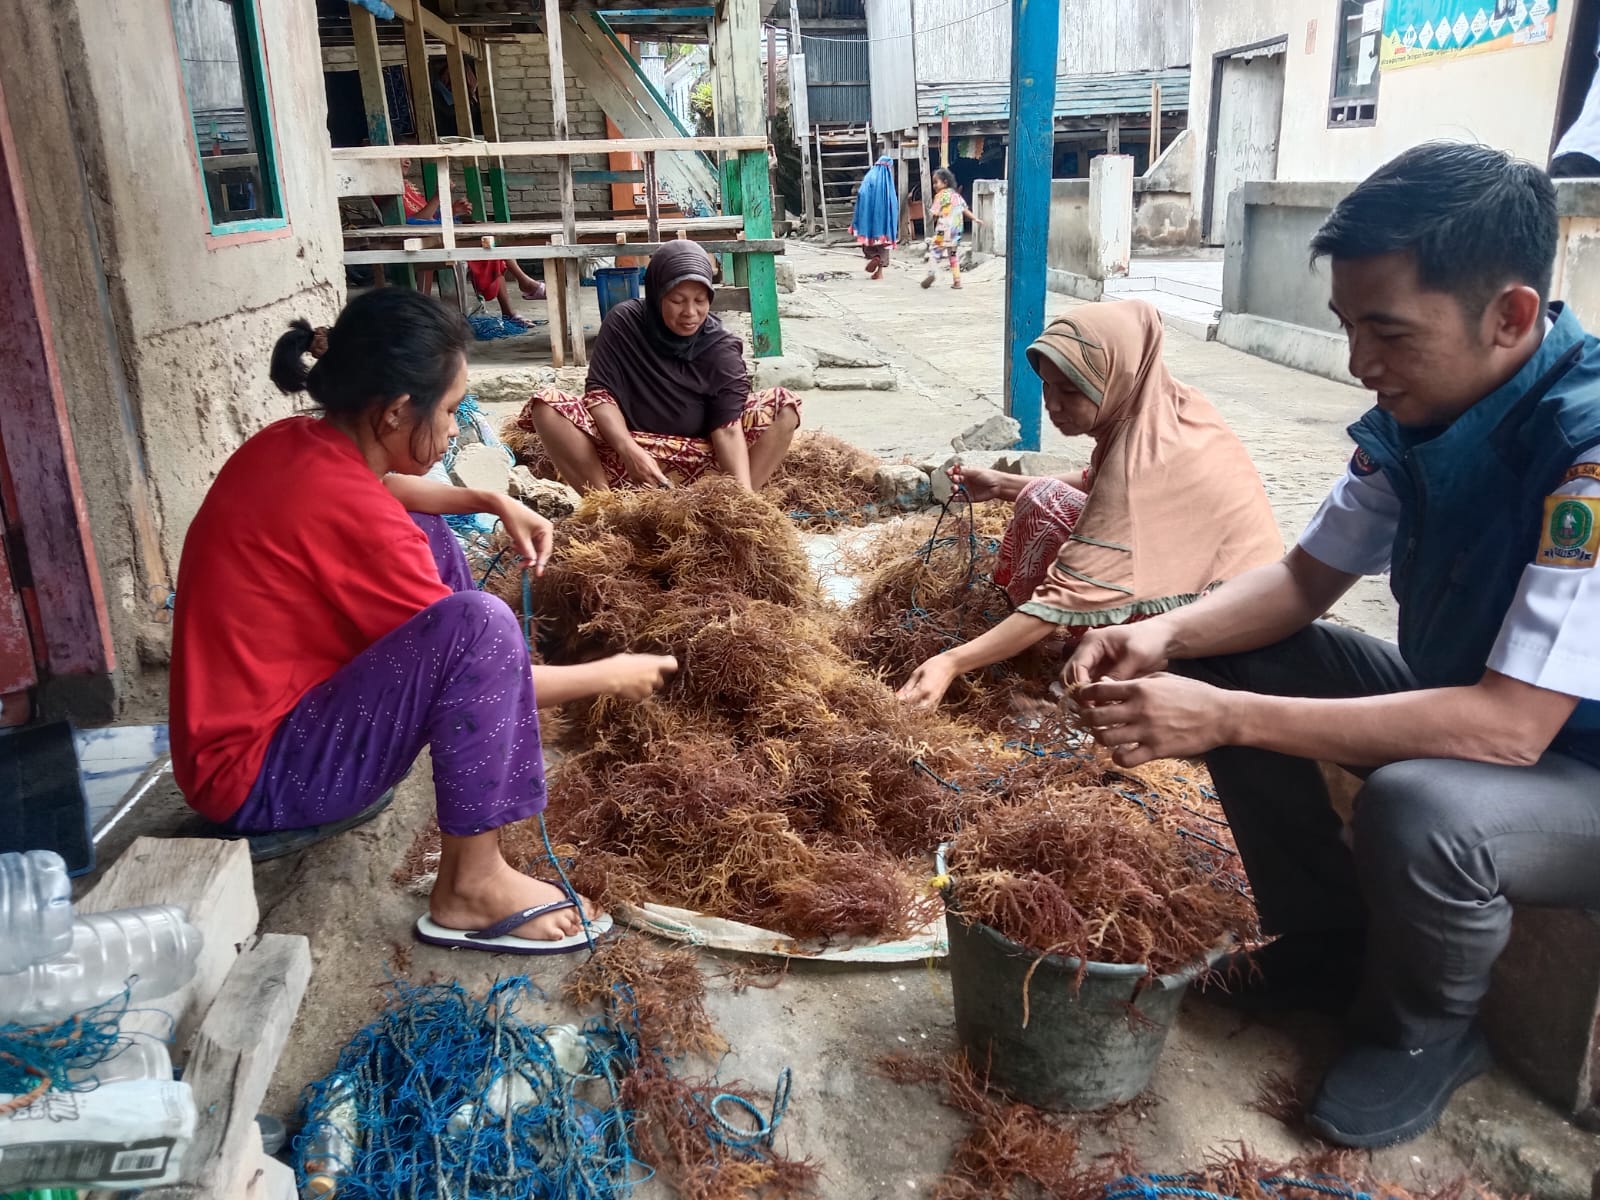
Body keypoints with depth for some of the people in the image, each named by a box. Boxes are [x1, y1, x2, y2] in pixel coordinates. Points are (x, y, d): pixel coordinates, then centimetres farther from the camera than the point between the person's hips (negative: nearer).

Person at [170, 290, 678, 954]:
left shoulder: (288, 445, -1)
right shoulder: (353, 516, -27)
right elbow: (470, 659, -17)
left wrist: (492, 501, 9)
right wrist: (608, 676, -4)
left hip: (251, 711, 10)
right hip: (258, 779, -10)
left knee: (425, 534, 15)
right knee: (478, 622, -28)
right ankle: (470, 887, -15)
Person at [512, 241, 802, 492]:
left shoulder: (722, 346, -8)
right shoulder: (624, 322, -7)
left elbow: (727, 425, -18)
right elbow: (599, 392, -12)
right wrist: (629, 451, -32)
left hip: (701, 459, 1)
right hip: (627, 453, 0)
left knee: (784, 404, -18)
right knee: (547, 406, -23)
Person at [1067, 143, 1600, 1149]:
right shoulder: (1417, 412, -9)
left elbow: (1511, 724, -37)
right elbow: (1307, 578, 0)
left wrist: (1227, 719, -38)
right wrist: (1168, 636, -20)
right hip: (1465, 689, 7)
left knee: (1420, 810, -37)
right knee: (1225, 661, -3)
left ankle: (1422, 1035, -1)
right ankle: (1329, 943, 13)